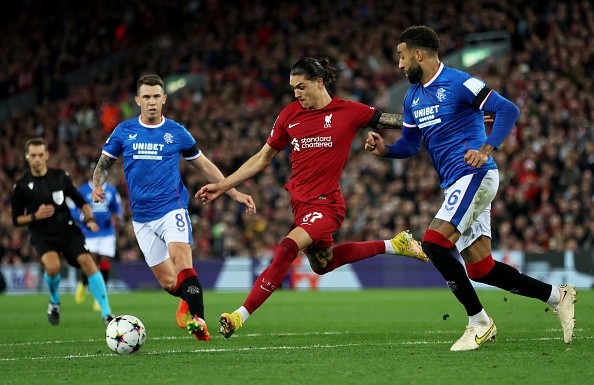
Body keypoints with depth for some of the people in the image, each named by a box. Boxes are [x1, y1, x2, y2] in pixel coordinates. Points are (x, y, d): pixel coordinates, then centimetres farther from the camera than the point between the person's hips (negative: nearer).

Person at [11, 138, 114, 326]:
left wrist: (90, 219, -7)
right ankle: (54, 302, 4)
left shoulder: (60, 177, 3)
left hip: (67, 230, 2)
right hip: (42, 236, -2)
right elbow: (16, 220, 5)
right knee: (52, 266, -29)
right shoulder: (21, 186, -1)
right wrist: (35, 216, -14)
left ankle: (106, 313, -18)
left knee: (87, 261, -21)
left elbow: (81, 202, 11)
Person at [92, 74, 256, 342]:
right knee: (168, 282, 2)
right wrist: (97, 186, -8)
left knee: (183, 265, -27)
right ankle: (189, 299, 34)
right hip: (142, 217, 2)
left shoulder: (177, 132, 3)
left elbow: (205, 166, 13)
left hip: (172, 208, -2)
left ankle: (198, 320, -29)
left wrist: (235, 193, 9)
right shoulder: (124, 131, 6)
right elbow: (104, 164, 14)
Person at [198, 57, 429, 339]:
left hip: (326, 204, -7)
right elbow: (263, 157, 11)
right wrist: (223, 186, 8)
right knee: (322, 264, 23)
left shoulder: (349, 112, -9)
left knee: (286, 250, -25)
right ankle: (392, 245, 38)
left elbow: (392, 120, 0)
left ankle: (241, 315, -21)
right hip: (300, 202, 7)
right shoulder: (290, 115, 3)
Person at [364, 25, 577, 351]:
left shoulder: (458, 83, -11)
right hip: (454, 185, 9)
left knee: (434, 243, -21)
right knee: (480, 268, 4)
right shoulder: (413, 97, 14)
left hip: (473, 175, -9)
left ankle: (478, 322, -10)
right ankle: (557, 296, 18)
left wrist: (486, 149, -29)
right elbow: (410, 144, 20)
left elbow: (508, 110, -18)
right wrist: (384, 149, -1)